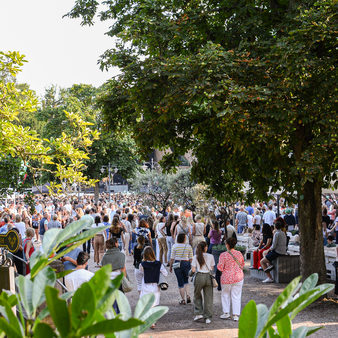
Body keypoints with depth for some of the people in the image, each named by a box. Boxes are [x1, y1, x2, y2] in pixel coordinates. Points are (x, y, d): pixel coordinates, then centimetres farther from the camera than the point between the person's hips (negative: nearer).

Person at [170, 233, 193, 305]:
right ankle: (187, 295, 3)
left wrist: (170, 266, 5)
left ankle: (183, 300, 8)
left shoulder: (175, 246, -4)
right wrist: (191, 266, 14)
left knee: (180, 282, 7)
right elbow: (190, 258, 2)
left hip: (177, 264, -1)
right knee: (186, 280, 22)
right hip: (186, 263, 1)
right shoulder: (188, 246, 0)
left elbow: (172, 258, -4)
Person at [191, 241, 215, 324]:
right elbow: (212, 268, 6)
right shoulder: (210, 256, 1)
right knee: (208, 297, 6)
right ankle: (208, 317, 6)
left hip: (199, 277, -1)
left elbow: (193, 270, -4)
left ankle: (199, 313, 10)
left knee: (197, 296, 19)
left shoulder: (196, 257, -1)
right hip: (208, 277, 1)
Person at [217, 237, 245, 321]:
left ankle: (226, 312, 17)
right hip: (238, 277, 3)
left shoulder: (223, 255, -14)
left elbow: (220, 267, -13)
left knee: (225, 295, 17)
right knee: (236, 296, 9)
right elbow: (242, 265, 12)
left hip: (227, 278, -3)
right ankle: (236, 315, 7)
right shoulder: (239, 254, -1)